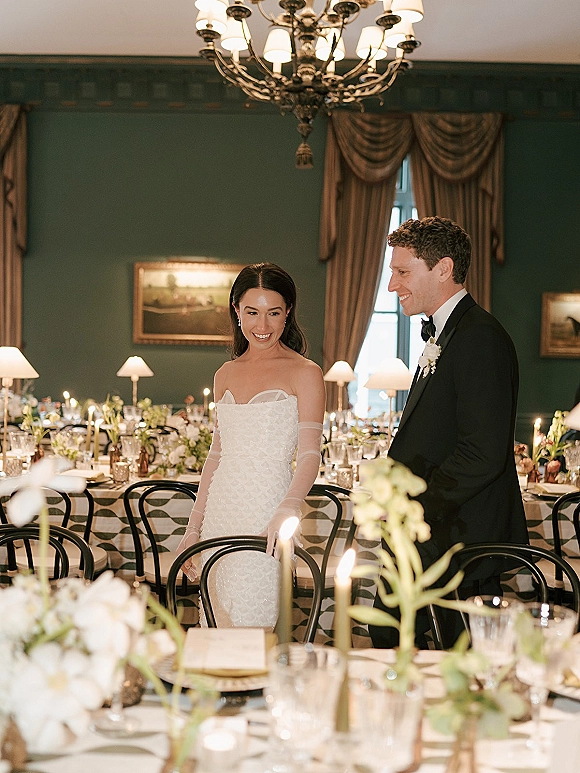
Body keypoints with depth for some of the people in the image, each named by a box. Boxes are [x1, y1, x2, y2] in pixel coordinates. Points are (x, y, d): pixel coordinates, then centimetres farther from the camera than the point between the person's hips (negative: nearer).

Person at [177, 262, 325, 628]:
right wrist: (194, 527, 14)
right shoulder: (226, 375, 14)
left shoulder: (304, 373, -3)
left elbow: (310, 455, -11)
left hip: (266, 520, -6)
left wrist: (287, 511, -29)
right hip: (219, 514, 6)